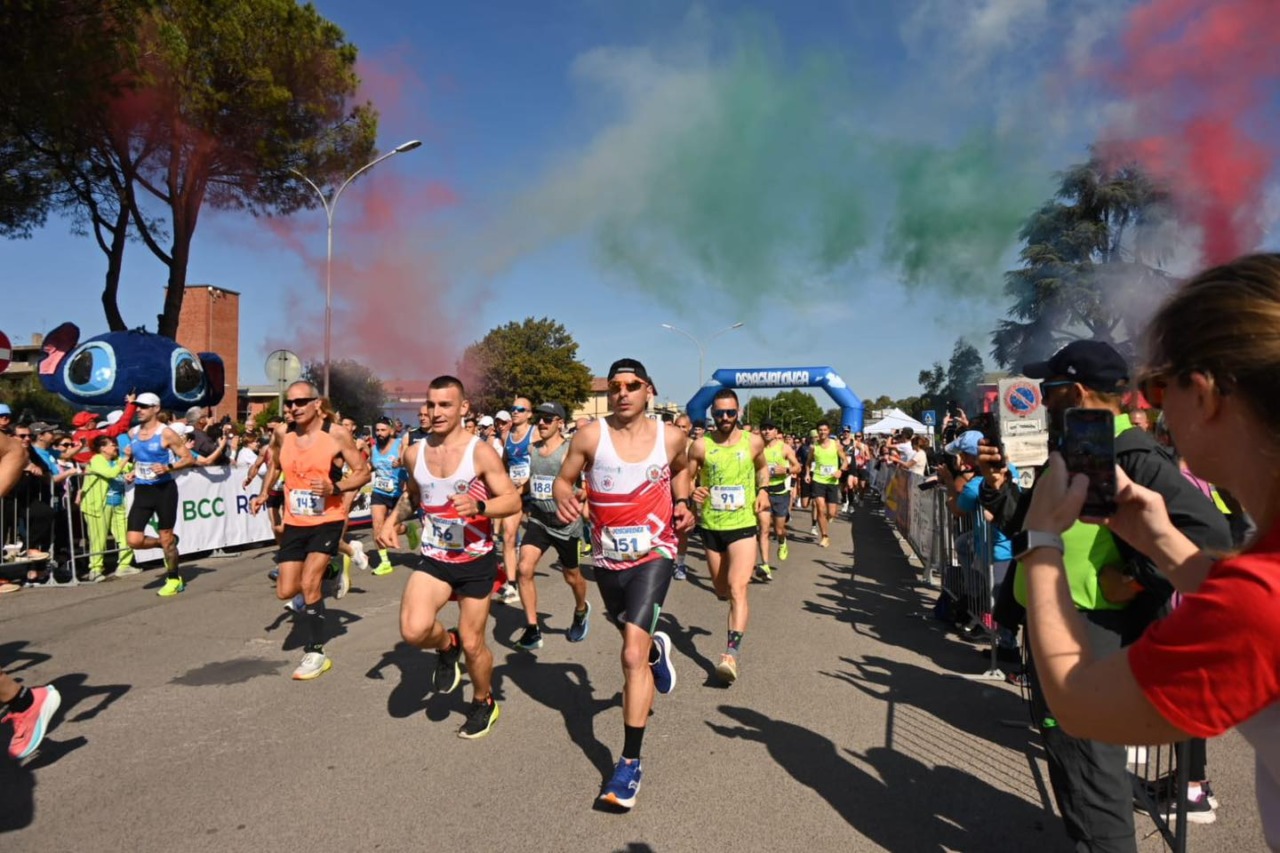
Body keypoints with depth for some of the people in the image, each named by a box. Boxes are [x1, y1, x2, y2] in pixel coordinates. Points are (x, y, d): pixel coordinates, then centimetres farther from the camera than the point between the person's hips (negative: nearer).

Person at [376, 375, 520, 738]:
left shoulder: (481, 452, -13)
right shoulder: (414, 453, 1)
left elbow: (513, 500, -14)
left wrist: (478, 507, -32)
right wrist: (392, 520, 5)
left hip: (476, 560, -3)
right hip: (433, 559, 3)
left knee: (472, 644, 7)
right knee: (413, 631, -21)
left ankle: (484, 702, 37)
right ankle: (446, 646, 16)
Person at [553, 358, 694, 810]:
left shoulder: (670, 436, -5)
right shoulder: (590, 436, -11)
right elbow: (564, 480, -5)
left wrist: (682, 502, -1)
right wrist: (564, 497, -28)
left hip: (653, 554, -2)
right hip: (607, 558, 2)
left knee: (633, 656, -15)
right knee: (637, 642, 24)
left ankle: (630, 762, -3)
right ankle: (657, 649, 63)